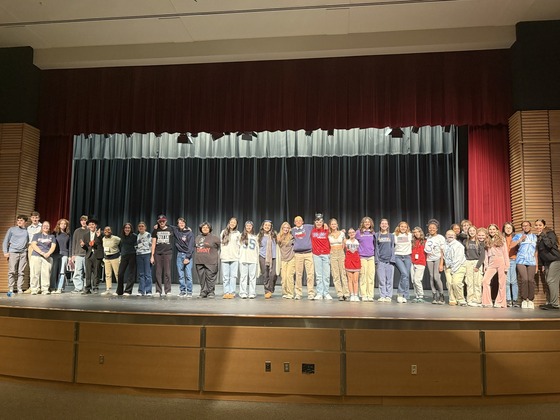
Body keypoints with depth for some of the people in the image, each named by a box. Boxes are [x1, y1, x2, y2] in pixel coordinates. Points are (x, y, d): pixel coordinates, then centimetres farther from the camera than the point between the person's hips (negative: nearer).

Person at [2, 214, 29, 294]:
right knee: (12, 272, -5)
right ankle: (10, 289, 0)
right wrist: (5, 252, -2)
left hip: (23, 253, 1)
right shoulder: (12, 229, 9)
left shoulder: (27, 231, 13)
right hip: (13, 252, -1)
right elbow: (5, 241, 8)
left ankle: (20, 289, 4)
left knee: (21, 272, 0)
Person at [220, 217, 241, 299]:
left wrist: (238, 254, -3)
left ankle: (232, 292, -2)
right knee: (225, 276, 0)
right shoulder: (223, 232, 12)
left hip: (234, 258, -1)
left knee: (233, 276, -4)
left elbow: (239, 245, 8)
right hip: (225, 257, 1)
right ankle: (226, 292, 4)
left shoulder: (238, 233, 10)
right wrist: (221, 254, 4)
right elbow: (220, 243, 11)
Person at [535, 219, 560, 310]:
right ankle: (550, 302, 8)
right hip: (546, 262, 7)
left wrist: (543, 235, -15)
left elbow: (550, 244, -24)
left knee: (551, 281, -11)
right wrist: (541, 264, 15)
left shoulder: (550, 233, -6)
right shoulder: (538, 237, 13)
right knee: (549, 282, 5)